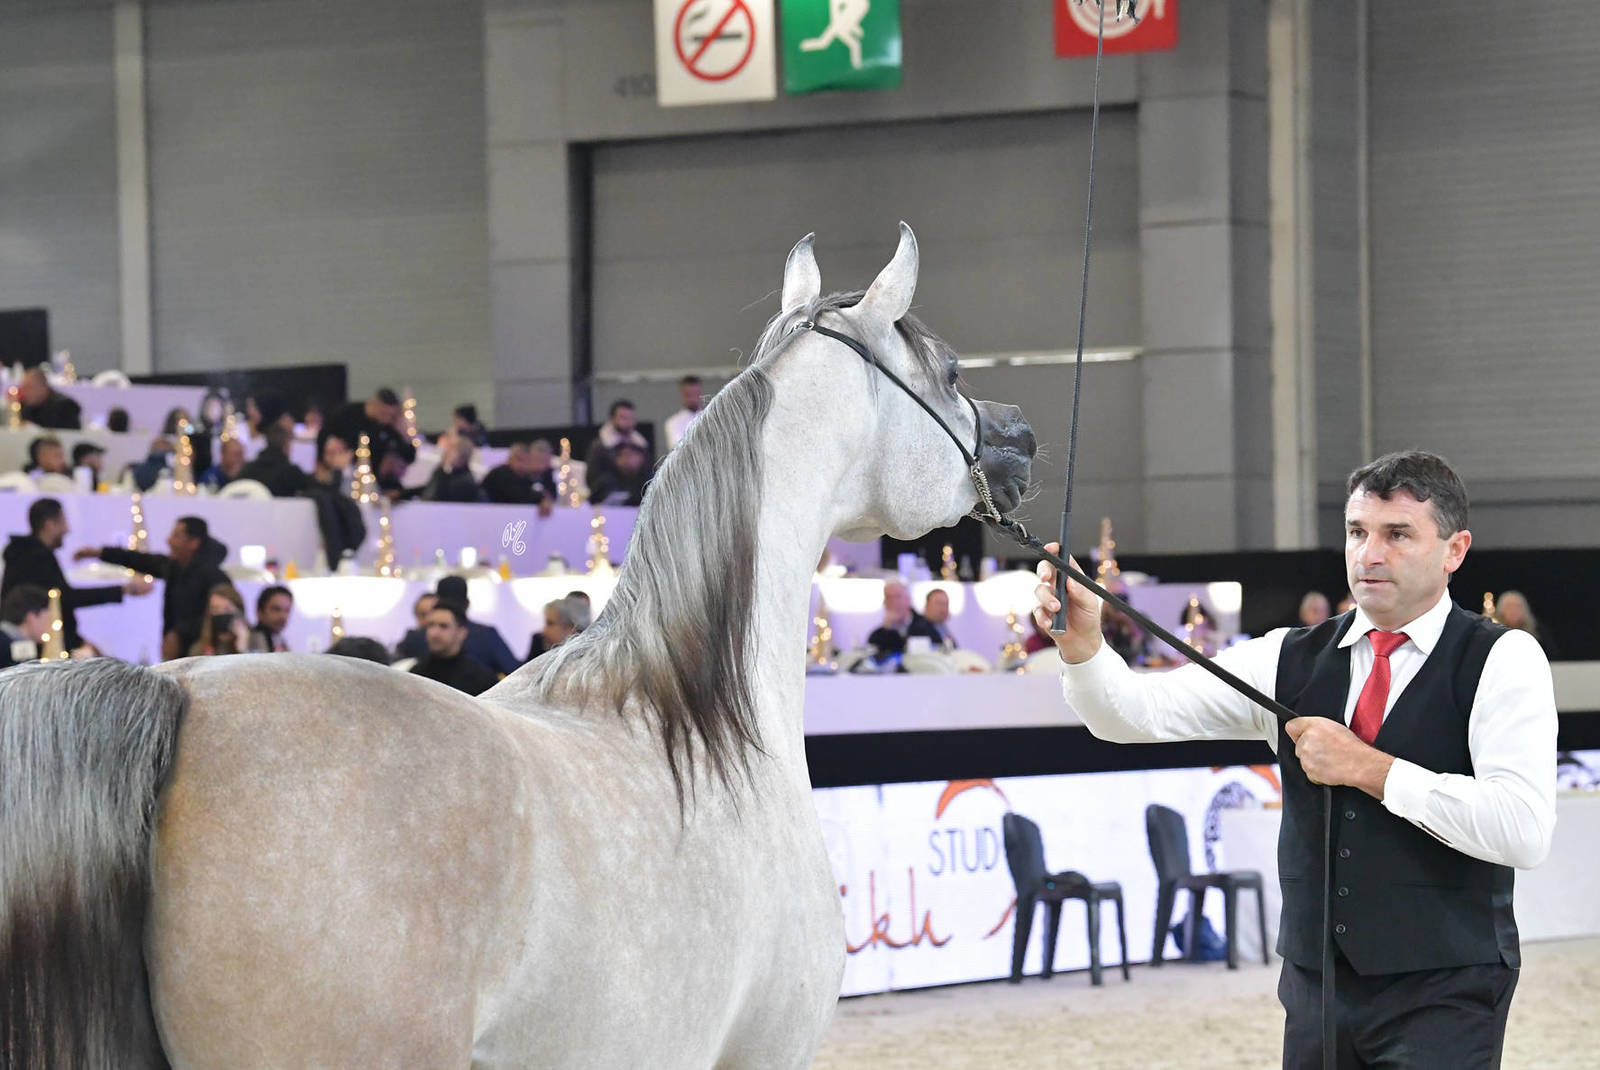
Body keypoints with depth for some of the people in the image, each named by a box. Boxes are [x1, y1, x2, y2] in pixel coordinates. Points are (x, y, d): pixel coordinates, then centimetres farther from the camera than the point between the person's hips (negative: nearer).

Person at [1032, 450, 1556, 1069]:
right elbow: (1140, 712, 0)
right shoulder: (1291, 660, 8)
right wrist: (1082, 643, -21)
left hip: (1443, 1000, -4)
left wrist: (1368, 768, -15)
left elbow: (1524, 832, -18)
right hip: (1318, 988, 4)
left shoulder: (1503, 662, -5)